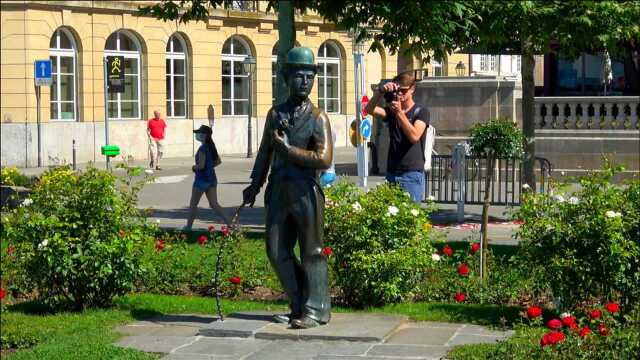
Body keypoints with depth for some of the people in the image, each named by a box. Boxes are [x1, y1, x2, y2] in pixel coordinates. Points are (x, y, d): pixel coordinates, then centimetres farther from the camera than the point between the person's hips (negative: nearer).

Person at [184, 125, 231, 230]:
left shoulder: (202, 148, -17)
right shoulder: (211, 147, 9)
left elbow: (201, 165, -22)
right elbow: (218, 161, 17)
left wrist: (194, 167, -4)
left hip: (201, 180, -8)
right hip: (212, 179, 8)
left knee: (193, 205, 7)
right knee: (214, 204, 6)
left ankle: (188, 226, 16)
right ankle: (229, 223, -6)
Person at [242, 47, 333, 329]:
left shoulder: (318, 117, -4)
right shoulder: (275, 114, 11)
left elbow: (324, 159, -14)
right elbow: (265, 153, 19)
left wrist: (288, 149, -10)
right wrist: (254, 186, 17)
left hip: (305, 191, -5)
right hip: (278, 190, 5)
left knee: (311, 252, 2)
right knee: (277, 252, 8)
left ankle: (315, 310, 11)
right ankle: (298, 306, 22)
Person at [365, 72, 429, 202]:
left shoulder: (420, 112, 0)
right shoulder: (391, 111, 14)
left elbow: (414, 136, -16)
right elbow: (370, 109, -3)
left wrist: (399, 113, -23)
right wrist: (380, 91, -18)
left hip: (412, 175, -4)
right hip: (392, 173, 4)